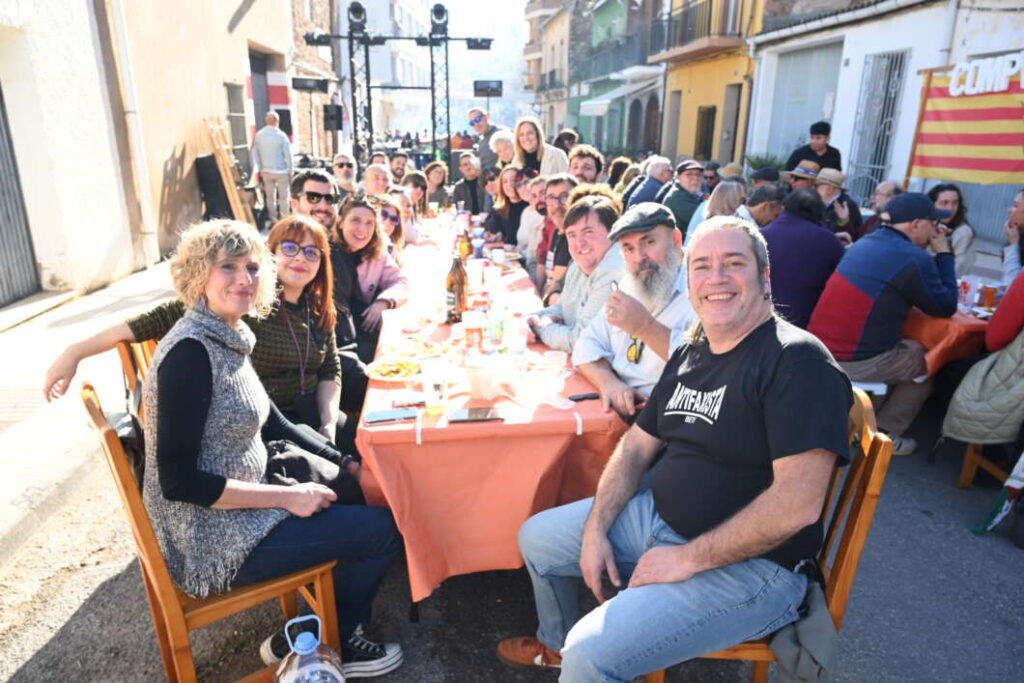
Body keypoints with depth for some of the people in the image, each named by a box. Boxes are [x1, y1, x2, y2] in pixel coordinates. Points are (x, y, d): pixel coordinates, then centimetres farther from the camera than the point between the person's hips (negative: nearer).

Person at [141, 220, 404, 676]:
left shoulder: (230, 337, 4)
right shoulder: (190, 352, -23)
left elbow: (270, 425, 11)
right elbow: (179, 480, -25)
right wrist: (286, 497, -21)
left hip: (240, 507, 9)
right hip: (214, 540, -9)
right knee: (382, 530, -6)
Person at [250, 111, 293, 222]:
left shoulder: (258, 135, -2)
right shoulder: (281, 135, -12)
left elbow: (255, 154, 3)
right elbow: (288, 155, -9)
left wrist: (260, 169, 13)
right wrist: (290, 171, 1)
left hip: (266, 171, 4)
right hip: (281, 171, -4)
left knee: (270, 197, 11)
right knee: (283, 197, 4)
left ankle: (273, 220, 17)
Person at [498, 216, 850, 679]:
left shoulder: (798, 362, -18)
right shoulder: (690, 353, 7)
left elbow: (798, 503, -25)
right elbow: (637, 446, 10)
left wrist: (688, 559, -19)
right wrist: (595, 530, -2)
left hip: (749, 564, -8)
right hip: (656, 515, 8)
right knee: (536, 537, 16)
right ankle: (556, 645, 42)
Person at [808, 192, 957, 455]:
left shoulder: (867, 241, 11)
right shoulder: (914, 258, -14)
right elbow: (946, 307, 0)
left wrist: (934, 255, 20)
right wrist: (944, 254, 6)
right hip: (853, 362, -8)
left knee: (909, 349, 28)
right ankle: (884, 433, 20)